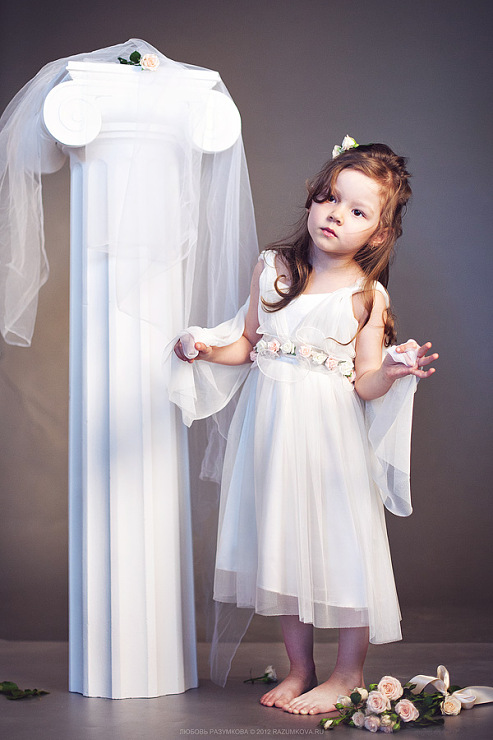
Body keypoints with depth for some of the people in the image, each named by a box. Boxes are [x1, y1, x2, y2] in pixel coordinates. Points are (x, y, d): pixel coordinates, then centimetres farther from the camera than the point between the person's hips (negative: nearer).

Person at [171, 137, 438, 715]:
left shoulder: (367, 295, -7)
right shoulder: (271, 268, 4)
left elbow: (365, 385, -8)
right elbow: (248, 344, 13)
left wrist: (392, 370, -27)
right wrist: (206, 349, -3)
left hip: (331, 433, -4)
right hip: (270, 428, 4)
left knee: (340, 541, -1)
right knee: (282, 542, 11)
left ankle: (349, 673, 18)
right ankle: (300, 668, 26)